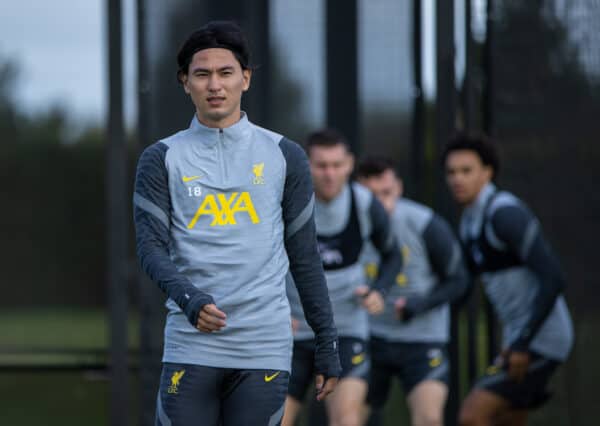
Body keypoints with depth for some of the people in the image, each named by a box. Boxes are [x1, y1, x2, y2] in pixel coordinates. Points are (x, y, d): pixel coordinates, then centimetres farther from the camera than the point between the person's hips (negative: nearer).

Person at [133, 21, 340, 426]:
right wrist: (188, 297, -22)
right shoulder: (162, 158, 7)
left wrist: (327, 345, 9)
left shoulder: (284, 156, 9)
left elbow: (305, 257, 11)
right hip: (191, 346, 0)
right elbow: (151, 245, -2)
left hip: (265, 347, 1)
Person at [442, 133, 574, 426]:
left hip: (540, 339, -10)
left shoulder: (505, 213, -18)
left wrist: (523, 345, -24)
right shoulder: (471, 221, 12)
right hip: (520, 338, 10)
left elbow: (553, 278, -24)